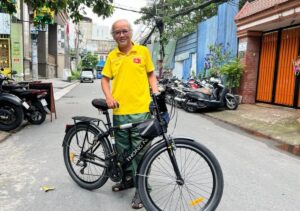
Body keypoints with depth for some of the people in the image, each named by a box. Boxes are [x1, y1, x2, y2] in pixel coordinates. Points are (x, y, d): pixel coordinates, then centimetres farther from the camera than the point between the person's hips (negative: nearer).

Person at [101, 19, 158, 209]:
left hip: (141, 110, -3)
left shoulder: (143, 51, 5)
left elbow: (151, 74, 10)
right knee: (123, 150, 14)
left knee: (140, 151, 2)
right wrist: (109, 97, -6)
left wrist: (156, 93, -5)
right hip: (119, 111, 3)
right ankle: (128, 178, 35)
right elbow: (105, 79, 12)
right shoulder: (112, 56, 10)